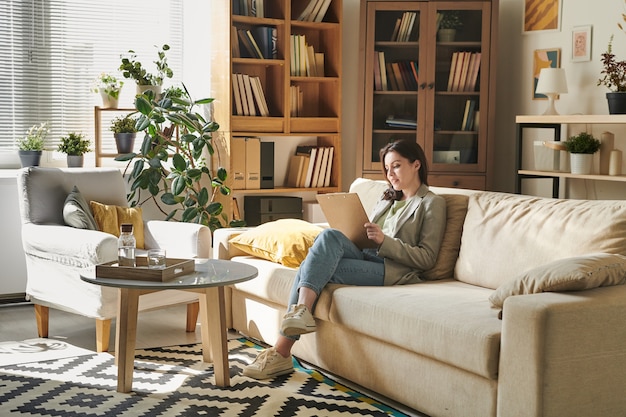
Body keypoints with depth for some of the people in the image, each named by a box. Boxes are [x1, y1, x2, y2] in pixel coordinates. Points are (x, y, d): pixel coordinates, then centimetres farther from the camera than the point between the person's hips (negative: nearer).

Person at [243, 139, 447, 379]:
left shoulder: (432, 203, 6)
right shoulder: (389, 198, 28)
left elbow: (427, 258, -4)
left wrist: (384, 240, -14)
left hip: (393, 271, -6)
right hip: (366, 259, 6)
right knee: (330, 235, -25)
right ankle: (299, 314, -32)